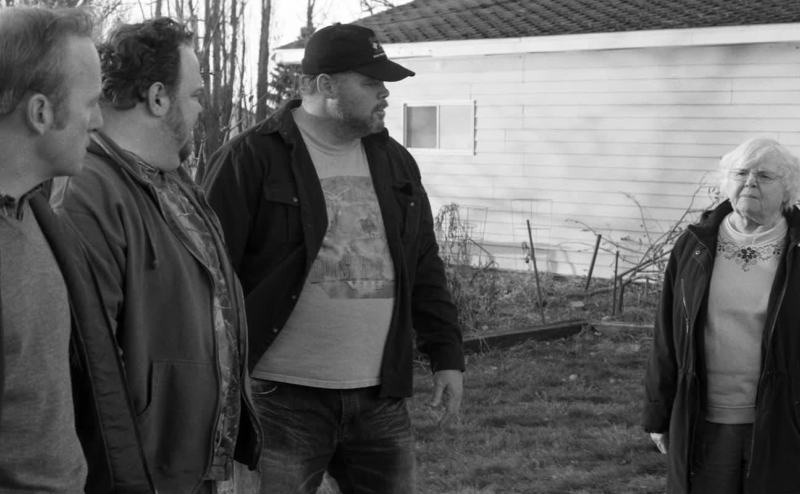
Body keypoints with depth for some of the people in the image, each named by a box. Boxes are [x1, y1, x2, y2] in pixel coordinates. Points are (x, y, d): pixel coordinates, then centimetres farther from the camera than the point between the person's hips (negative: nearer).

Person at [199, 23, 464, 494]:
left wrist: (447, 355, 10)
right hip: (284, 400, -5)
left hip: (381, 399, 6)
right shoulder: (251, 158, -7)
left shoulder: (394, 161, 12)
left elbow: (424, 268, 16)